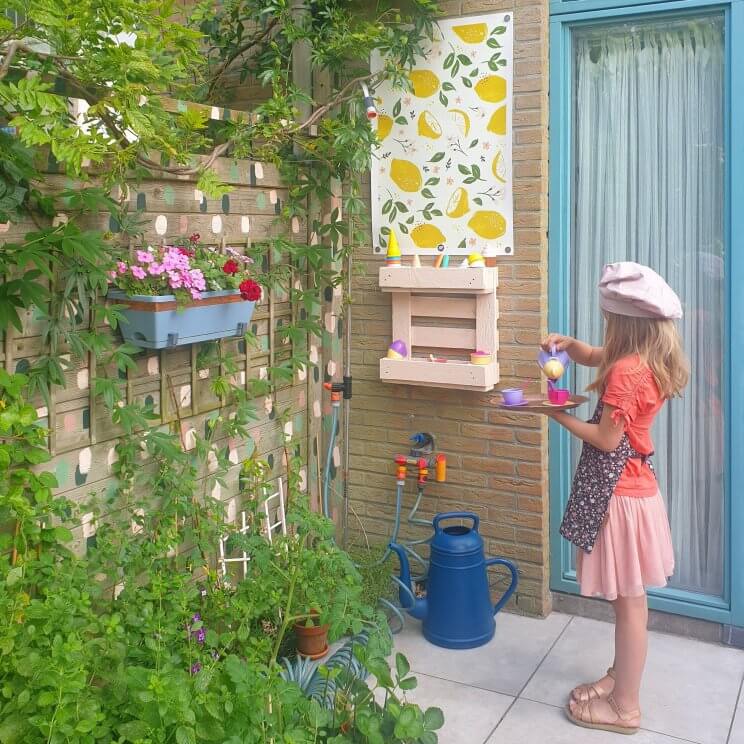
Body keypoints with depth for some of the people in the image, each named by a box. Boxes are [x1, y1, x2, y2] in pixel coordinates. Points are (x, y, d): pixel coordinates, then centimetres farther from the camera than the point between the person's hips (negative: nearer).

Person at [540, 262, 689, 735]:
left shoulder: (626, 370, -23)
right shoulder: (650, 362, 8)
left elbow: (606, 439, -20)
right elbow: (591, 356, 22)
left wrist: (557, 413, -11)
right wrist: (567, 342, 3)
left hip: (620, 496, -10)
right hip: (634, 489, 10)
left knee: (629, 602, 1)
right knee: (630, 598, 20)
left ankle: (625, 707, 14)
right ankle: (621, 678, 35)